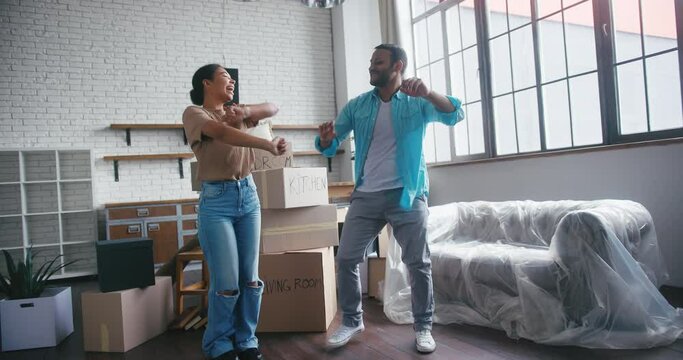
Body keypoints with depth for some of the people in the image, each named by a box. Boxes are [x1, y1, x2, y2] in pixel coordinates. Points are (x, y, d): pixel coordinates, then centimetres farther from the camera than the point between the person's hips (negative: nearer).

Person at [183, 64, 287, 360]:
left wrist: (247, 111, -5)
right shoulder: (194, 113, -1)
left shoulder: (234, 113, 17)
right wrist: (268, 145, -31)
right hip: (216, 200, -5)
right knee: (227, 282, -4)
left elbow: (272, 108, 14)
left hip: (248, 195, 6)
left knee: (250, 277, 6)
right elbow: (221, 133, -20)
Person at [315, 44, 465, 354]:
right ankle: (351, 321, 22)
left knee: (418, 264, 3)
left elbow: (455, 115, -14)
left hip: (407, 195, -2)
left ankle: (423, 327, 21)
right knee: (346, 259, 3)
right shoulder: (357, 106, 8)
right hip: (366, 195, 3)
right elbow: (330, 147, 5)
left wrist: (428, 93, -33)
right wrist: (326, 139, -20)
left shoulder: (417, 103, 1)